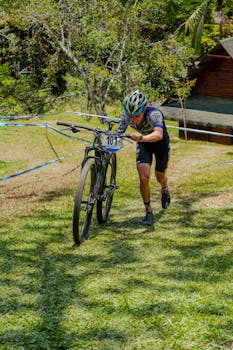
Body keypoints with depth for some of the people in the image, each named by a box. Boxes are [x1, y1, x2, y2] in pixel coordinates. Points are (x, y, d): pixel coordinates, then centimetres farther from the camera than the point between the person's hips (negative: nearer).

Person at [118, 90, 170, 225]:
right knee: (144, 178, -15)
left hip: (160, 143, -2)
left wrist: (142, 138, -75)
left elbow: (158, 134, -57)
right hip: (143, 144, 2)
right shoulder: (127, 116, -28)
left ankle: (165, 190, 54)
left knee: (160, 177, 17)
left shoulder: (154, 114, -41)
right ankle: (149, 212, 3)